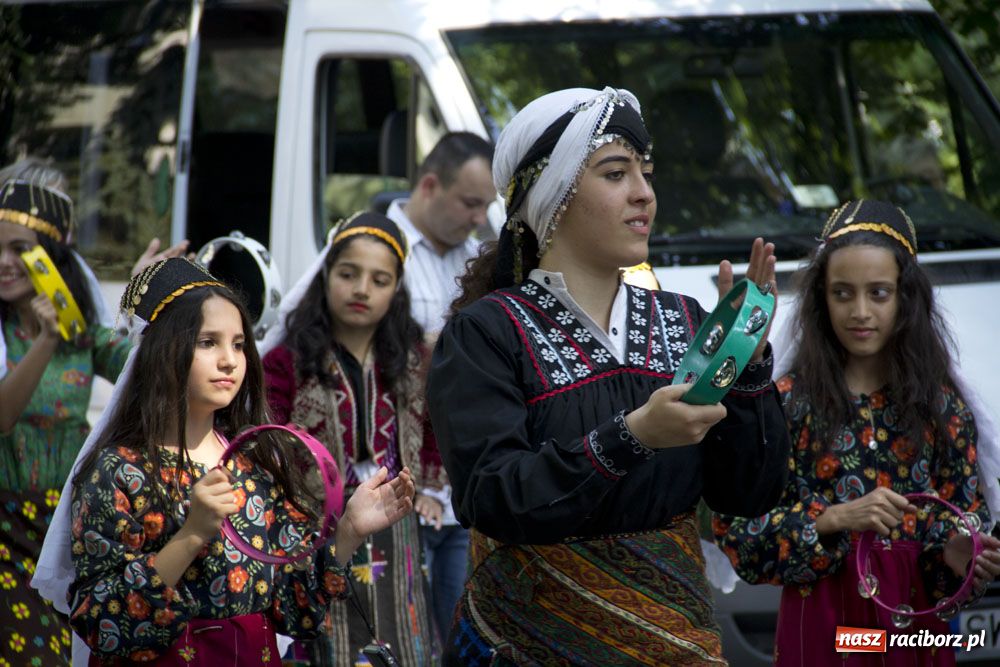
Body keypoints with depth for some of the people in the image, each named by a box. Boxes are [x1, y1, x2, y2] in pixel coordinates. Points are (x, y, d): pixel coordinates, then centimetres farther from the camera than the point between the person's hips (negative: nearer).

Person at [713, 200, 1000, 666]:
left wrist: (956, 556, -17)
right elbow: (735, 530, -9)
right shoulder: (786, 401, -5)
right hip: (820, 623, -2)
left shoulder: (942, 405, 2)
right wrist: (833, 519, -21)